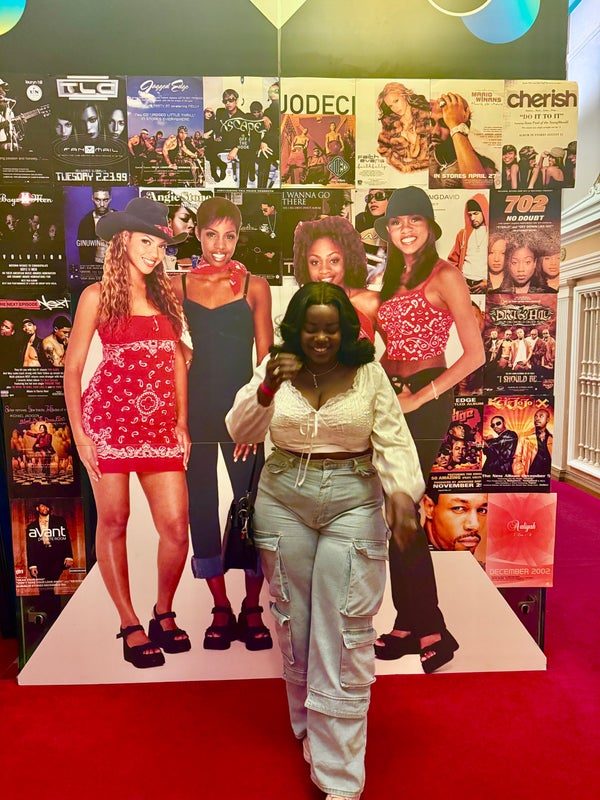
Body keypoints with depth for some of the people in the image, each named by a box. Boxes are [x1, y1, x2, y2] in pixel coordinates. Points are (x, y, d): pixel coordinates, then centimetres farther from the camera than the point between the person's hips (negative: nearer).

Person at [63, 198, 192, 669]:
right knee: (113, 521, 4)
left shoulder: (165, 294, 13)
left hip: (160, 423, 3)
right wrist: (79, 431, -6)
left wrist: (182, 423, 6)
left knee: (176, 525, -3)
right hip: (110, 417, -3)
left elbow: (177, 361, 12)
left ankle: (164, 614, 21)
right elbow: (73, 367, 1)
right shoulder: (98, 295, 2)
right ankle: (130, 625, 19)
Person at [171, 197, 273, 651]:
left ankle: (252, 610, 15)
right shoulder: (178, 285, 9)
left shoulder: (255, 286, 6)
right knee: (201, 505, 5)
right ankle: (221, 611, 20)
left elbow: (265, 354, 3)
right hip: (195, 406, 2)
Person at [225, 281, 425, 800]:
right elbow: (240, 433, -6)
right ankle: (308, 724, 40)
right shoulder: (274, 369, 0)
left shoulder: (370, 374, -3)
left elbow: (393, 439, -7)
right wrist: (267, 388, -22)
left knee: (344, 630, 0)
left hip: (353, 504, -2)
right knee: (294, 619, 14)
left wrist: (402, 491, -23)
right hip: (283, 500, 2)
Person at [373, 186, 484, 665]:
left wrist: (420, 396, -14)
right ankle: (410, 625, 22)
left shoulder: (445, 276, -5)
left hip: (424, 399, -7)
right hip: (389, 396, 7)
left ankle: (430, 631, 12)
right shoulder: (392, 277, 17)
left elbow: (475, 353, -12)